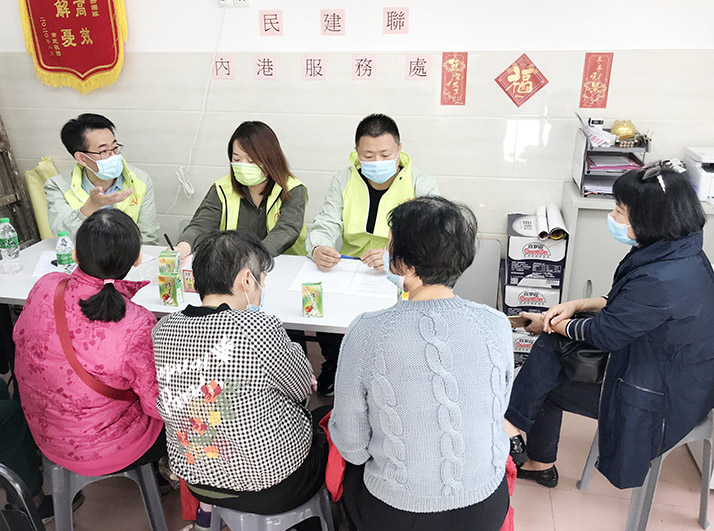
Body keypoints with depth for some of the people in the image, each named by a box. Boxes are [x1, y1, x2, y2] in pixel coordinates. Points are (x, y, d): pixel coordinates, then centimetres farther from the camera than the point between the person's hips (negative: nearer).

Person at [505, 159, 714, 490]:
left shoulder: (663, 279, -33)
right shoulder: (681, 251, -4)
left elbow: (603, 334, -20)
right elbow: (627, 305, 10)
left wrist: (551, 325, -3)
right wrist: (578, 305, -2)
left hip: (661, 400, -9)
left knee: (546, 385, -2)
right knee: (550, 346, 5)